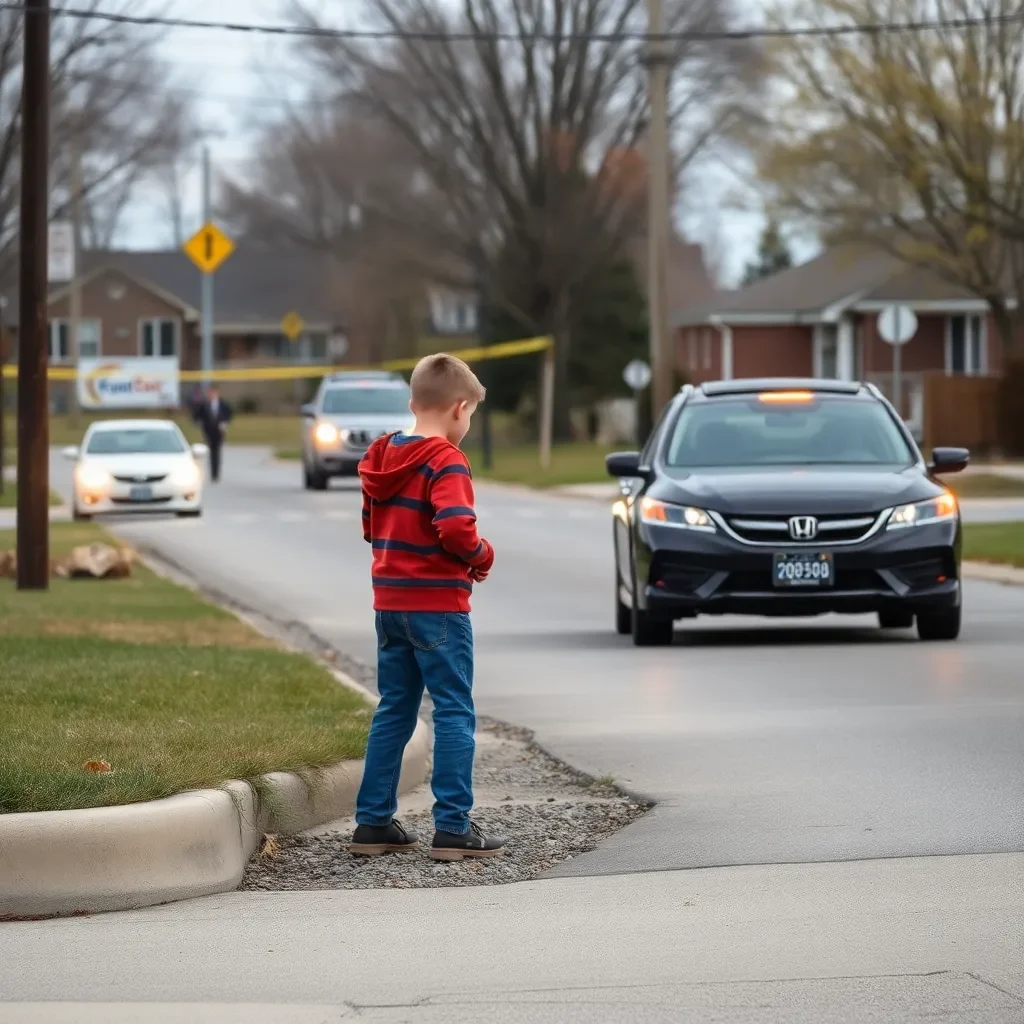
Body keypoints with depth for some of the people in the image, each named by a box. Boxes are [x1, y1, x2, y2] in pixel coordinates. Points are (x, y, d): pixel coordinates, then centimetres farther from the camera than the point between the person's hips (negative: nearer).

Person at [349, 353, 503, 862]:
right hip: (437, 605, -8)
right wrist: (482, 556, -8)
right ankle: (453, 828, -4)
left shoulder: (382, 458, 10)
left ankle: (373, 821, 15)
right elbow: (455, 529, -26)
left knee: (394, 711, 14)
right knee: (454, 714, -2)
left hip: (390, 604, 8)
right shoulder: (445, 461, -14)